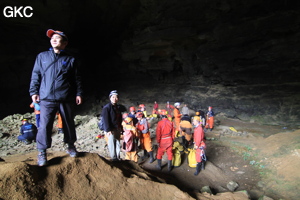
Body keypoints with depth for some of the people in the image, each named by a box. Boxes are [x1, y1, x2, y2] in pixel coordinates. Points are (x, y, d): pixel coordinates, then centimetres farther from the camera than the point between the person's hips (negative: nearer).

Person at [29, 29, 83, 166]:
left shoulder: (70, 60, 9)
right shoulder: (42, 57, 11)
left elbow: (77, 79, 9)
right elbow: (35, 75, 11)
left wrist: (78, 93, 2)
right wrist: (34, 91, 3)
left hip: (66, 99, 1)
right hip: (47, 98, 0)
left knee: (69, 123, 10)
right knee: (44, 125, -6)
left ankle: (71, 146, 29)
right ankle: (42, 152, 9)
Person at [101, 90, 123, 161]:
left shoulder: (118, 107, 12)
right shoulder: (106, 107, -11)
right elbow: (105, 120, -16)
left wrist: (121, 128, 17)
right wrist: (108, 130, -22)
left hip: (118, 129, 7)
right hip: (111, 130, -7)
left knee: (118, 144, 14)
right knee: (112, 144, -2)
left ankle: (118, 158, 27)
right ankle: (114, 158, 11)